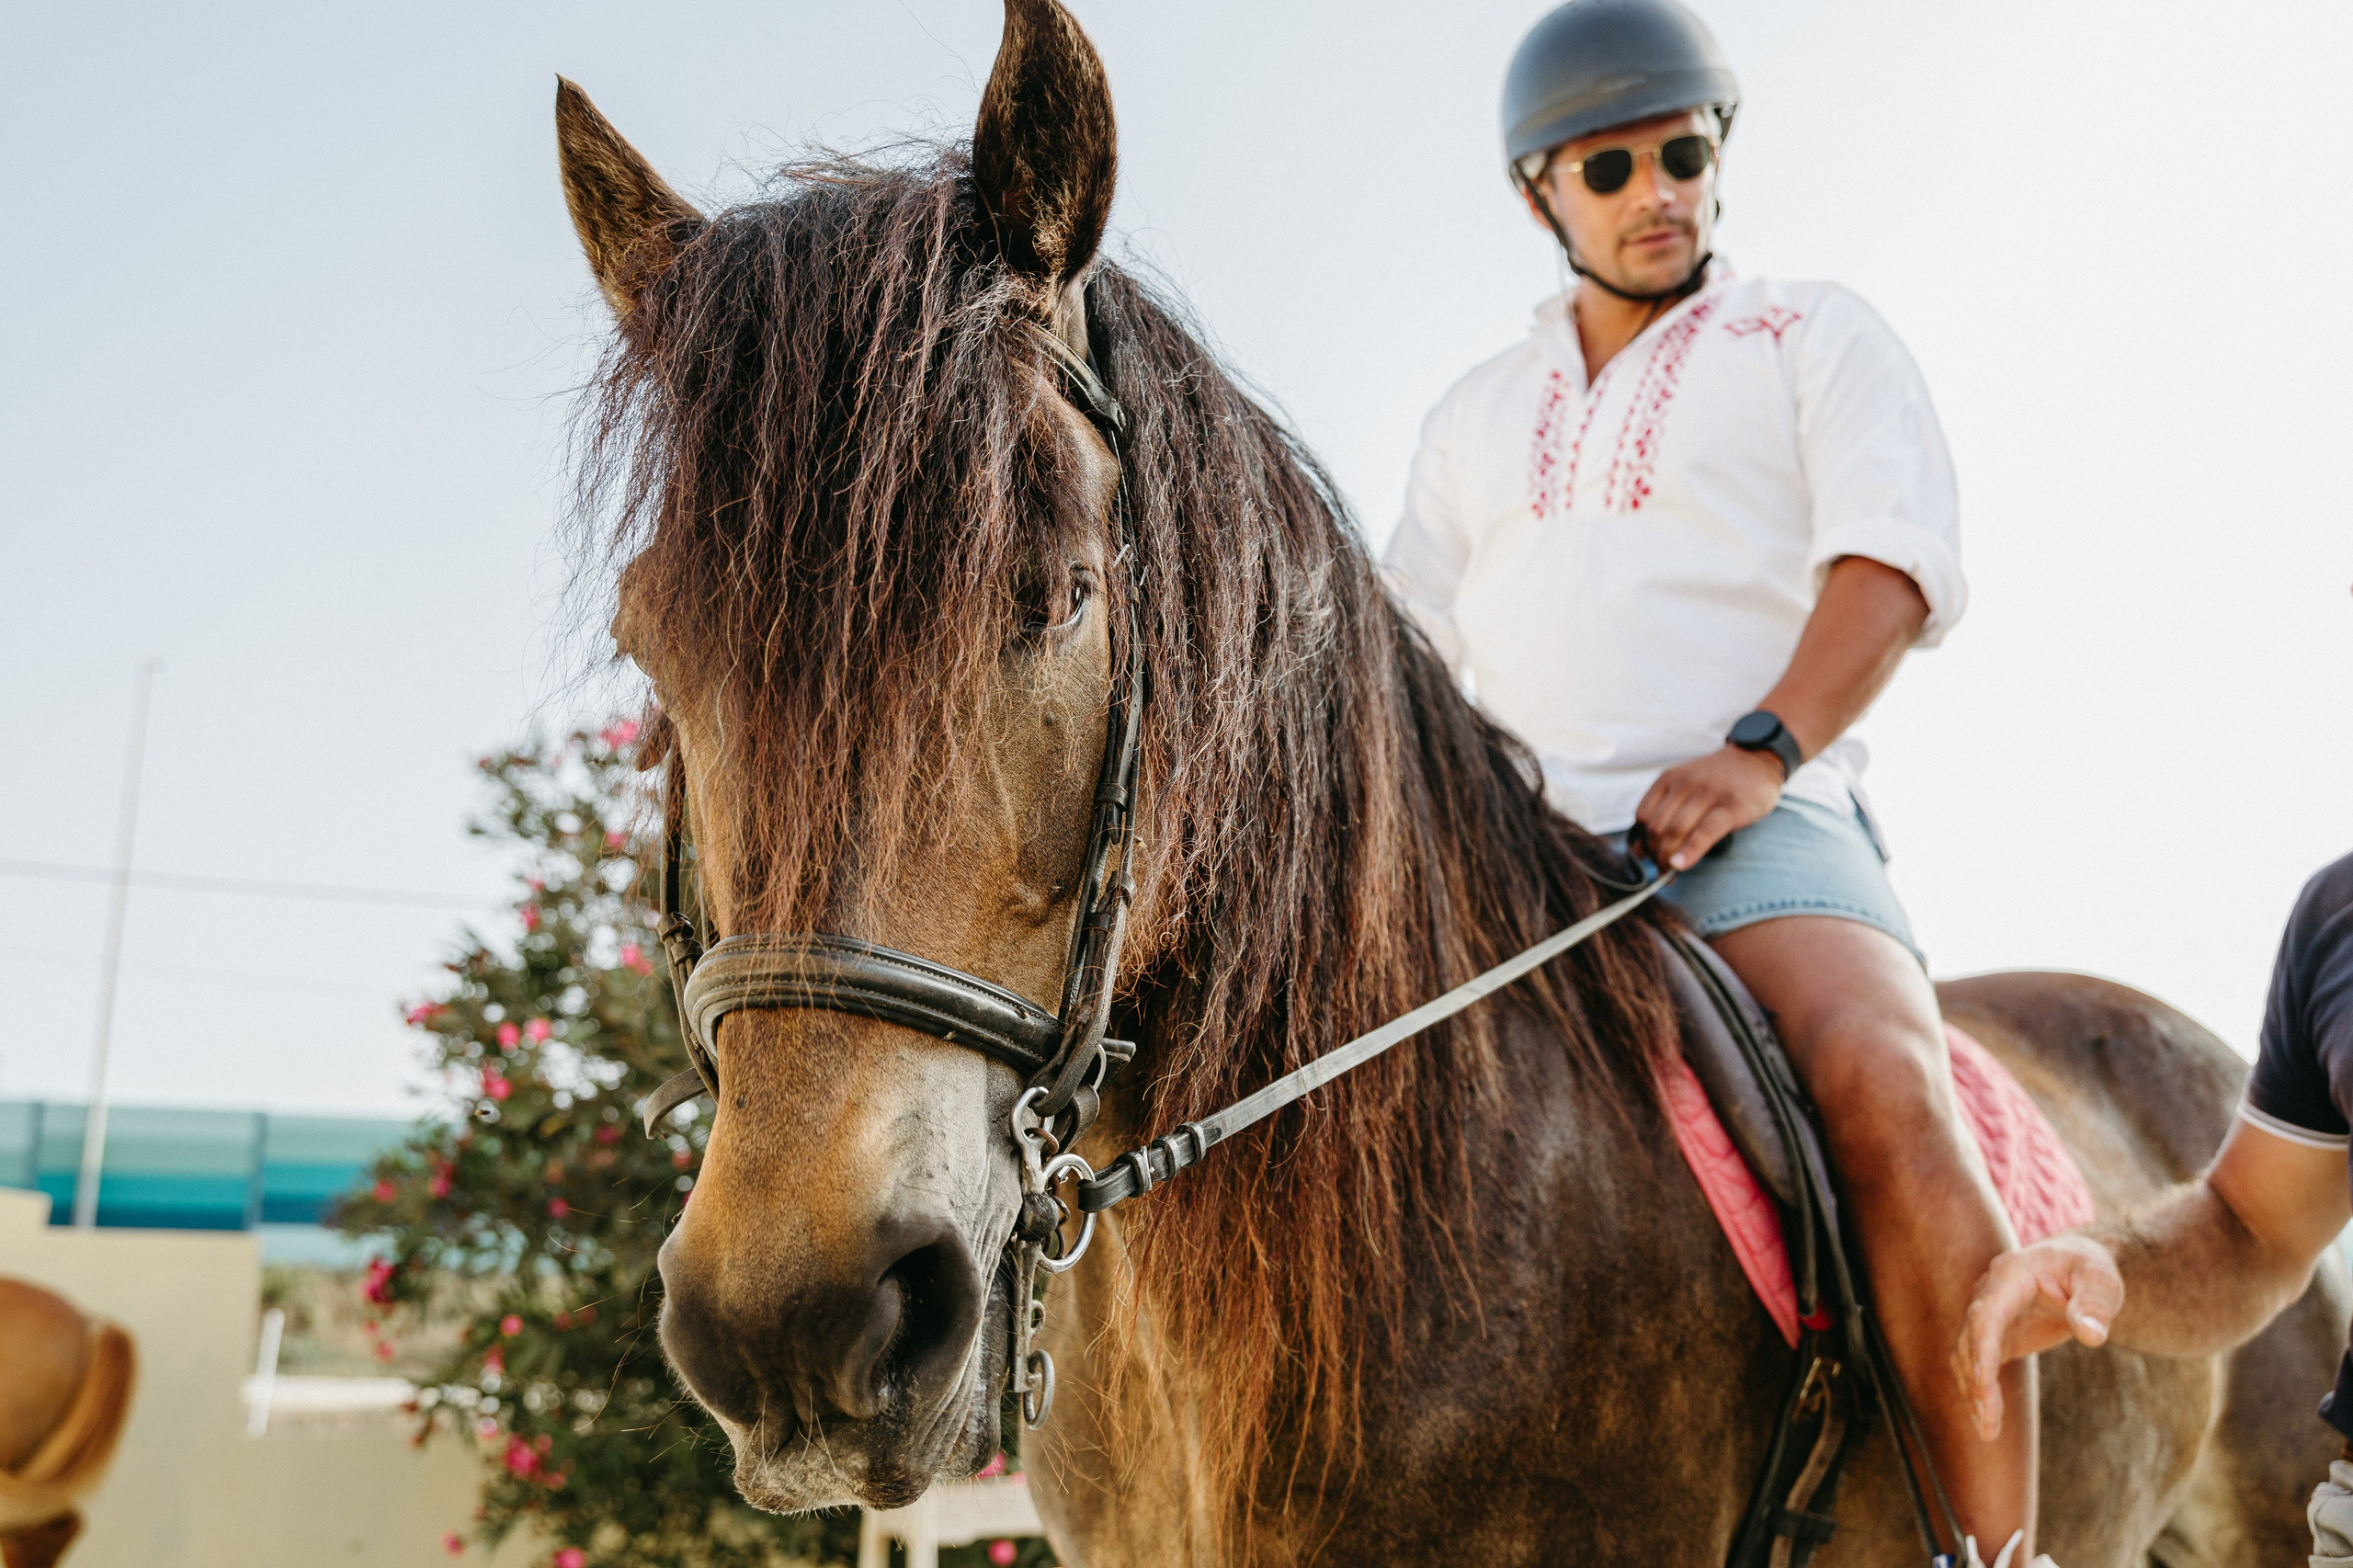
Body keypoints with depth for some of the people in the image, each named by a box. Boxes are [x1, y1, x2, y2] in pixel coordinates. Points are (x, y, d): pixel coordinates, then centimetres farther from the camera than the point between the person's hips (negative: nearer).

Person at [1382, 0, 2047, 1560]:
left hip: (1756, 829, -4)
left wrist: (1762, 748, -21)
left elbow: (1897, 560, -2)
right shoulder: (1477, 417, 25)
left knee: (1888, 1100, -33)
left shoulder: (1819, 338, 14)